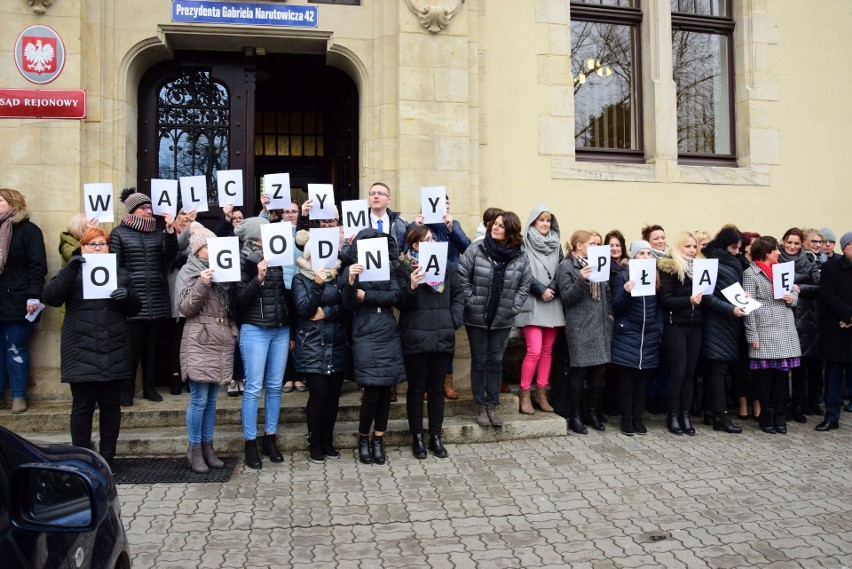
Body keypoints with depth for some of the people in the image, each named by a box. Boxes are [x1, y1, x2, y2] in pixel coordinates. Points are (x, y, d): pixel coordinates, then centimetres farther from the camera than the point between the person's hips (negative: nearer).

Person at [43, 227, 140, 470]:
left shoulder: (120, 274, 15)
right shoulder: (72, 273, 8)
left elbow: (135, 308, 10)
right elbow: (50, 298, -9)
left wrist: (127, 296, -12)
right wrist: (70, 269, -20)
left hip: (114, 353, 2)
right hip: (82, 354, -2)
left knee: (111, 406, 7)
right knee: (82, 407, 2)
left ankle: (108, 457, 17)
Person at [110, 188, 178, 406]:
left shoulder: (158, 232, 13)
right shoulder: (119, 233, 4)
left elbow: (170, 256, -1)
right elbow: (114, 266, 0)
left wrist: (170, 231, -12)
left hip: (157, 300, 3)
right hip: (132, 299, -3)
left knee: (152, 345, 9)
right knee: (132, 345, -2)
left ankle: (149, 387, 18)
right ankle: (127, 390, 8)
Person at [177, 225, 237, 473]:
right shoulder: (189, 271, 0)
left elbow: (233, 303, 16)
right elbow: (185, 308, -7)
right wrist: (202, 284, -19)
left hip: (223, 340, 5)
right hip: (199, 341, -5)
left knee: (212, 399, 11)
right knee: (199, 399, -3)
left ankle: (208, 447, 20)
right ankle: (194, 450, 10)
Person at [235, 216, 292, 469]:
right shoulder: (243, 261, -5)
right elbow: (239, 298, -11)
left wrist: (293, 330, 14)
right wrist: (258, 279, -24)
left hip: (281, 330, 5)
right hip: (254, 330, -5)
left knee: (275, 386, 9)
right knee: (253, 387, -1)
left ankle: (270, 438, 19)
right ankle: (250, 443, 9)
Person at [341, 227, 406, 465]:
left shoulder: (389, 267, 10)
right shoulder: (352, 270, 2)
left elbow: (395, 296, -4)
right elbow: (348, 305, -7)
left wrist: (365, 295, -10)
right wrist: (350, 282, -24)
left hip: (390, 336, 3)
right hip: (366, 337, -3)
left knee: (386, 390, 5)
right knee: (372, 392, -6)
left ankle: (378, 441, 19)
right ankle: (363, 439, 15)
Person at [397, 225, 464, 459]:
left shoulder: (447, 266, 8)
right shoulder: (404, 268, -3)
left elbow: (459, 294, 11)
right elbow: (401, 304, -6)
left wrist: (455, 319, -2)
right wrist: (411, 288, -24)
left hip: (442, 337, 3)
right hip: (415, 338, -3)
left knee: (437, 389, 12)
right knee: (416, 389, 8)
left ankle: (436, 437, 22)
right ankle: (417, 437, 19)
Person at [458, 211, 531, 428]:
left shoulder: (520, 256, -4)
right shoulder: (476, 249, -10)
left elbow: (525, 284, 3)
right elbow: (462, 277, -9)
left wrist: (513, 307, -4)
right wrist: (471, 302, -12)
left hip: (503, 320, 2)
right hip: (477, 318, -2)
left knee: (496, 361, 11)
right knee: (479, 361, 8)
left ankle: (492, 405, 23)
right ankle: (480, 406, 20)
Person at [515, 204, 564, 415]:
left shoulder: (557, 245, 14)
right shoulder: (524, 244, -1)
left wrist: (551, 290, -9)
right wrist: (541, 290, -15)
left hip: (553, 304, 5)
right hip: (532, 304, -5)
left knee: (547, 350, 7)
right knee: (534, 350, -12)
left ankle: (541, 393, 16)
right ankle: (524, 394, 2)